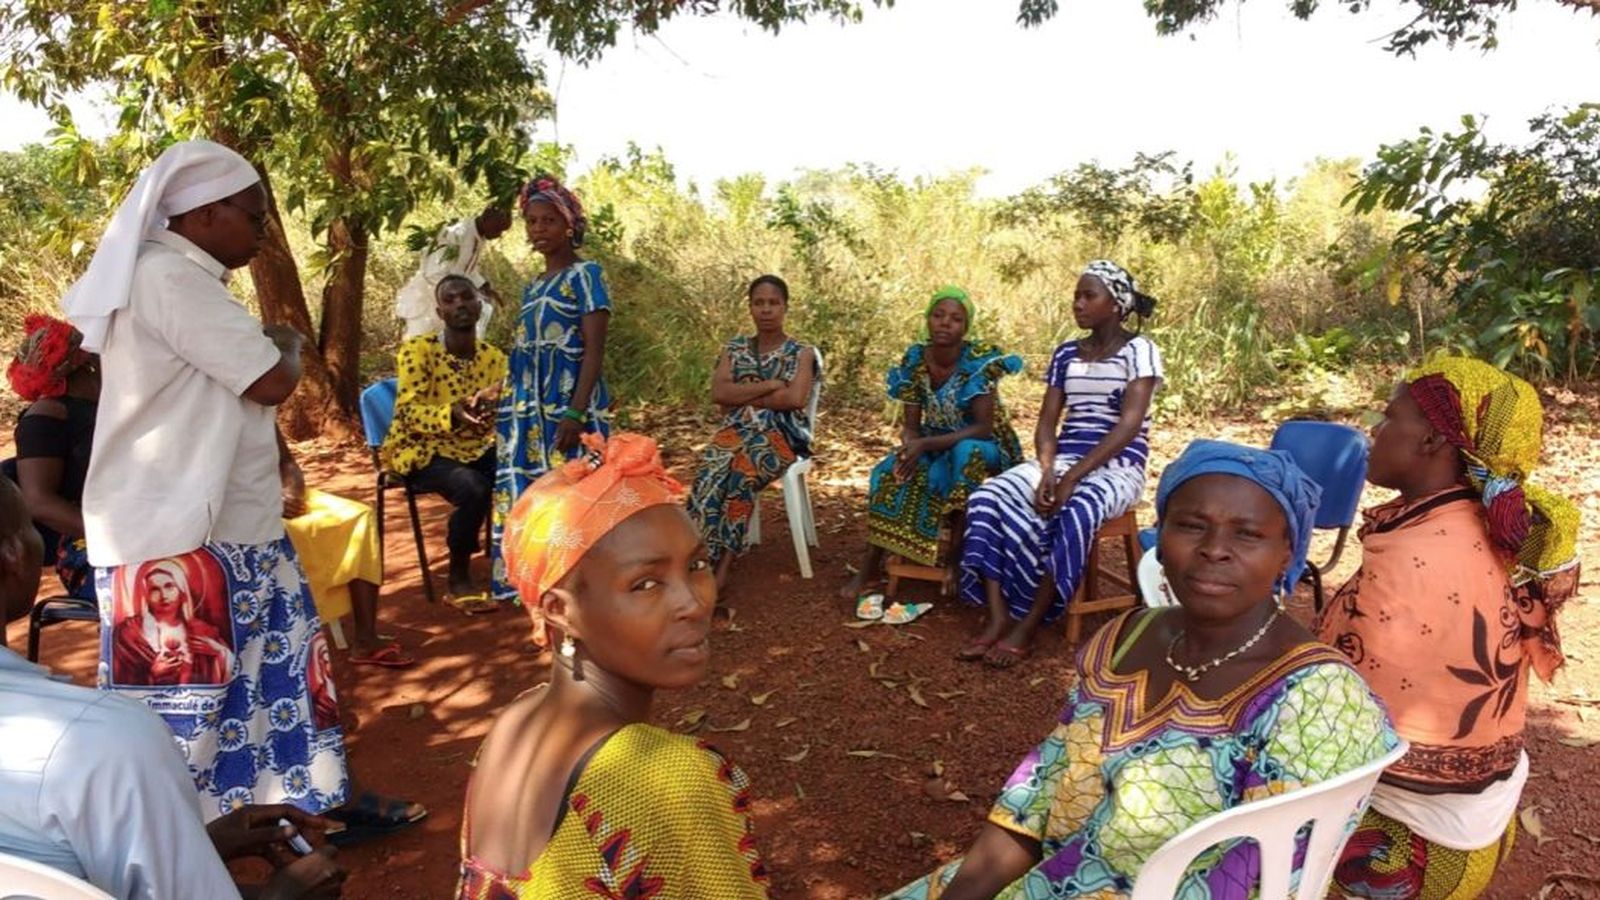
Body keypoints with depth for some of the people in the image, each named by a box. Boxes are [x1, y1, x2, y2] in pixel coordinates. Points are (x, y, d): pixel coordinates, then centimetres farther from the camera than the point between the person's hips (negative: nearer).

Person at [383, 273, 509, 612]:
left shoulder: (493, 356, 3)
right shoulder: (417, 350, -12)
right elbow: (409, 413, -20)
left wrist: (498, 407, -27)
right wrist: (452, 414, -40)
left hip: (475, 447, 5)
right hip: (422, 450, -5)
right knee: (472, 488, -33)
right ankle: (459, 580, -12)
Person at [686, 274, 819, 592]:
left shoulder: (801, 352, 8)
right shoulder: (733, 349, 17)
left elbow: (795, 399, -10)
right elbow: (718, 394, -1)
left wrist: (743, 397, -5)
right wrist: (770, 385, -7)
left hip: (781, 435, -2)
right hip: (736, 430, 3)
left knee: (738, 472, -36)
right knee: (713, 470, -34)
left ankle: (718, 564, -32)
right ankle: (705, 562, -35)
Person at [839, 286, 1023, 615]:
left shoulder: (980, 360, -20)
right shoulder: (915, 359, -7)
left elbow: (983, 427, -25)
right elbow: (910, 424, -4)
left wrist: (925, 444, -34)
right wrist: (910, 446, -29)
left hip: (981, 448, -4)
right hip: (934, 445, 4)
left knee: (965, 453, -38)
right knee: (891, 471, -23)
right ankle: (870, 563, -15)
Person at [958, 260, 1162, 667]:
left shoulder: (1139, 351, -4)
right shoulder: (1065, 354, 13)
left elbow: (1129, 425, -15)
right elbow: (1046, 422, 8)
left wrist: (1073, 477, -22)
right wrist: (1047, 470, -13)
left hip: (1116, 468, -5)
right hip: (1062, 461, 6)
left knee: (1074, 514, -38)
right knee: (989, 497, -21)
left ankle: (1026, 628, -26)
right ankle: (996, 618, -24)